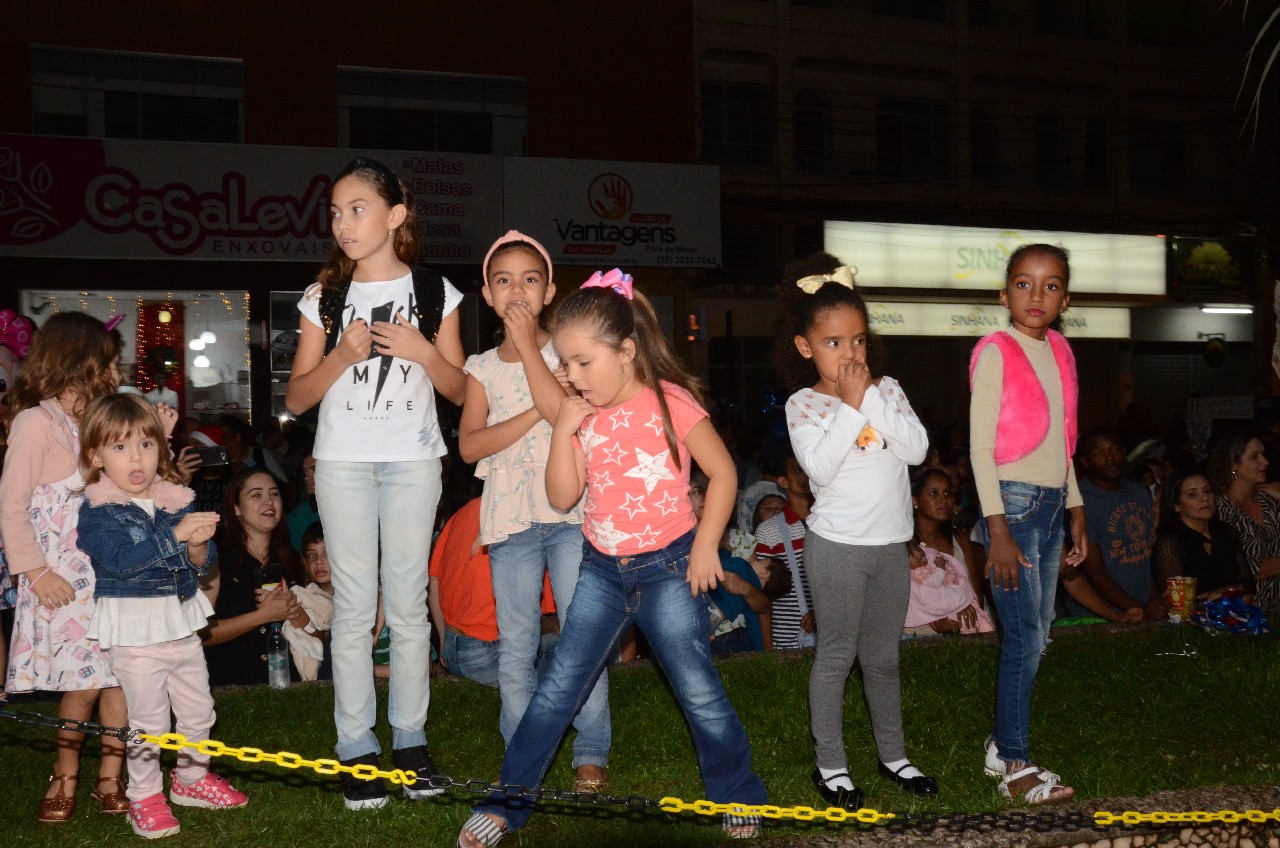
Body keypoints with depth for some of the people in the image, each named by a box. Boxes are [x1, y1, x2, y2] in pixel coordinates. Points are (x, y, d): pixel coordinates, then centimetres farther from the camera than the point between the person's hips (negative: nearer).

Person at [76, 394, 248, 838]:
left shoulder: (177, 501, 4)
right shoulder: (97, 510, -11)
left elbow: (203, 563, 4)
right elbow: (119, 559, -27)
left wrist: (198, 545, -20)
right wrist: (176, 535, -31)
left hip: (181, 623, 6)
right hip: (134, 630, -6)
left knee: (198, 710, 17)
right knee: (149, 721, 2)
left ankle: (191, 777, 38)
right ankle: (144, 797, 19)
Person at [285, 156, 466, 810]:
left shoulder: (435, 292, 3)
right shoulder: (325, 298, 4)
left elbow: (458, 389, 6)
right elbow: (297, 397, 3)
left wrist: (421, 349, -12)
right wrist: (344, 355, -13)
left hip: (413, 460, 0)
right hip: (343, 461, 0)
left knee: (408, 602, 3)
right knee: (354, 603, 0)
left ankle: (410, 739, 13)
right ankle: (356, 748, 6)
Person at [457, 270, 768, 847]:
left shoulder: (670, 402, -12)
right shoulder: (584, 415, 3)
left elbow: (722, 472, -8)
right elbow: (562, 497, -1)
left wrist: (705, 546, -11)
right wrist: (563, 429, -11)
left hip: (667, 566, -4)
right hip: (602, 568, 4)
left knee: (699, 694, 2)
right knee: (557, 689, 5)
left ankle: (739, 798, 23)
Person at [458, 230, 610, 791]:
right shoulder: (482, 367, 8)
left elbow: (568, 414, -16)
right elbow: (469, 445, -5)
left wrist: (527, 344, -12)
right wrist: (536, 414, -14)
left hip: (570, 512, -2)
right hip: (510, 516, 2)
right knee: (515, 645, 5)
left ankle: (591, 753, 8)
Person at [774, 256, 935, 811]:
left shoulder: (886, 389, 3)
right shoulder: (804, 405, -7)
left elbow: (916, 448, -10)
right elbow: (820, 467, -22)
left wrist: (872, 397, -15)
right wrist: (850, 405, -20)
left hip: (891, 543, 4)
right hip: (837, 545, -4)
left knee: (883, 656, 16)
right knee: (837, 654, 4)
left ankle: (893, 753, 29)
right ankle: (830, 763, 15)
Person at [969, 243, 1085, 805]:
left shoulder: (1060, 352, 12)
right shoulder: (995, 352, -10)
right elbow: (980, 446, -13)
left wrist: (1076, 513, 17)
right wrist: (998, 530, -17)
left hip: (1051, 504, 7)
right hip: (1013, 503, -7)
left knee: (1035, 637, 10)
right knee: (1025, 638, -6)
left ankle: (1004, 743, 20)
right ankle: (1014, 766, 1)